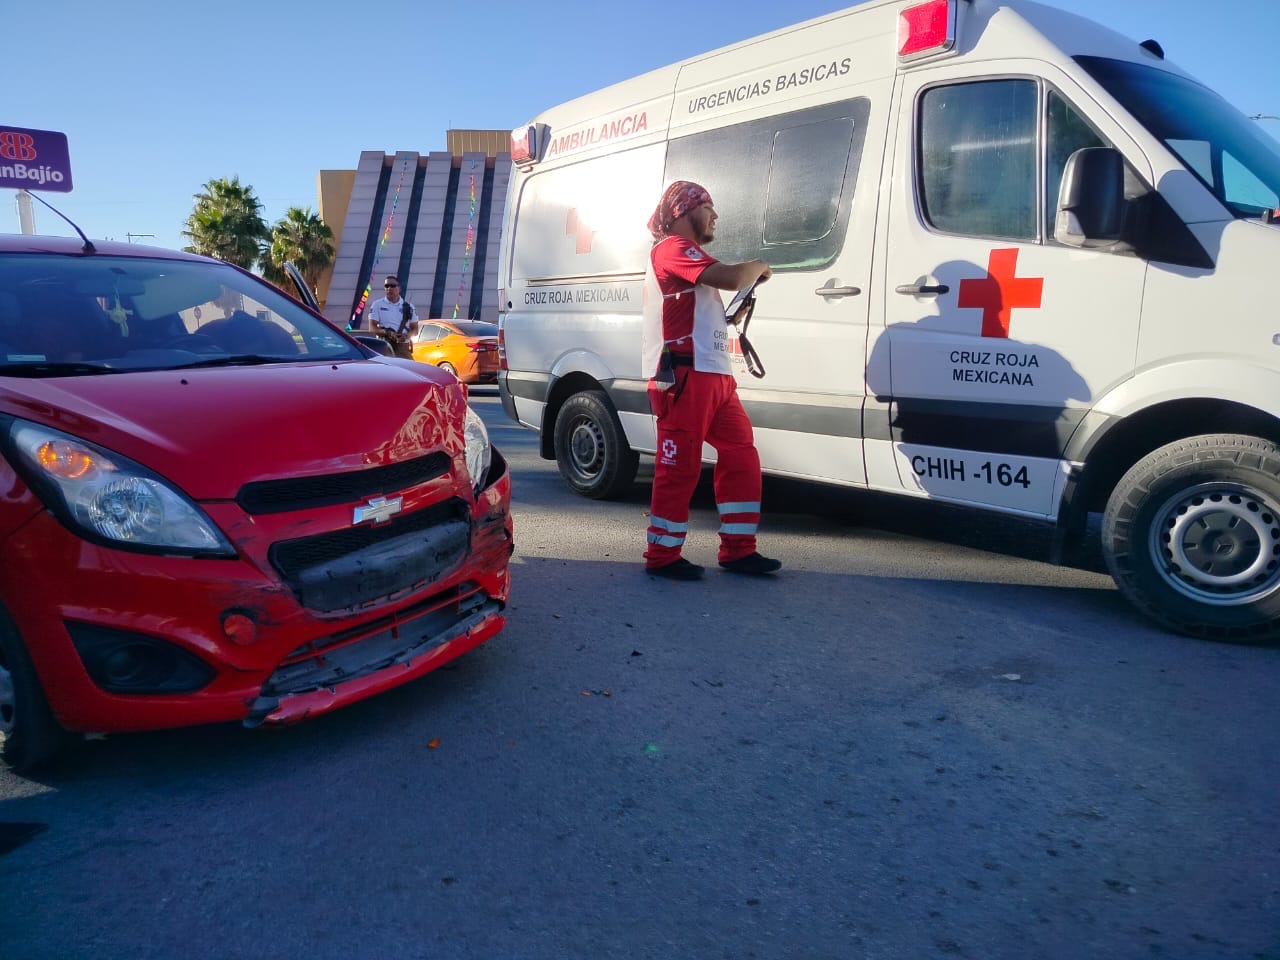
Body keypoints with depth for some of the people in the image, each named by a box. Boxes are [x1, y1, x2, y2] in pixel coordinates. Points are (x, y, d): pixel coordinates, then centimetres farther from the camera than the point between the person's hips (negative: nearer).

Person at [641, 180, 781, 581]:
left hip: (713, 376, 10)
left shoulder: (690, 255, 28)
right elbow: (732, 278, -19)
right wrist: (759, 266, 1)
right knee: (679, 466, -6)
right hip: (685, 377, -10)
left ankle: (738, 549, 12)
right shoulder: (672, 248, -6)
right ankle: (662, 556, 4)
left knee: (741, 455, 6)